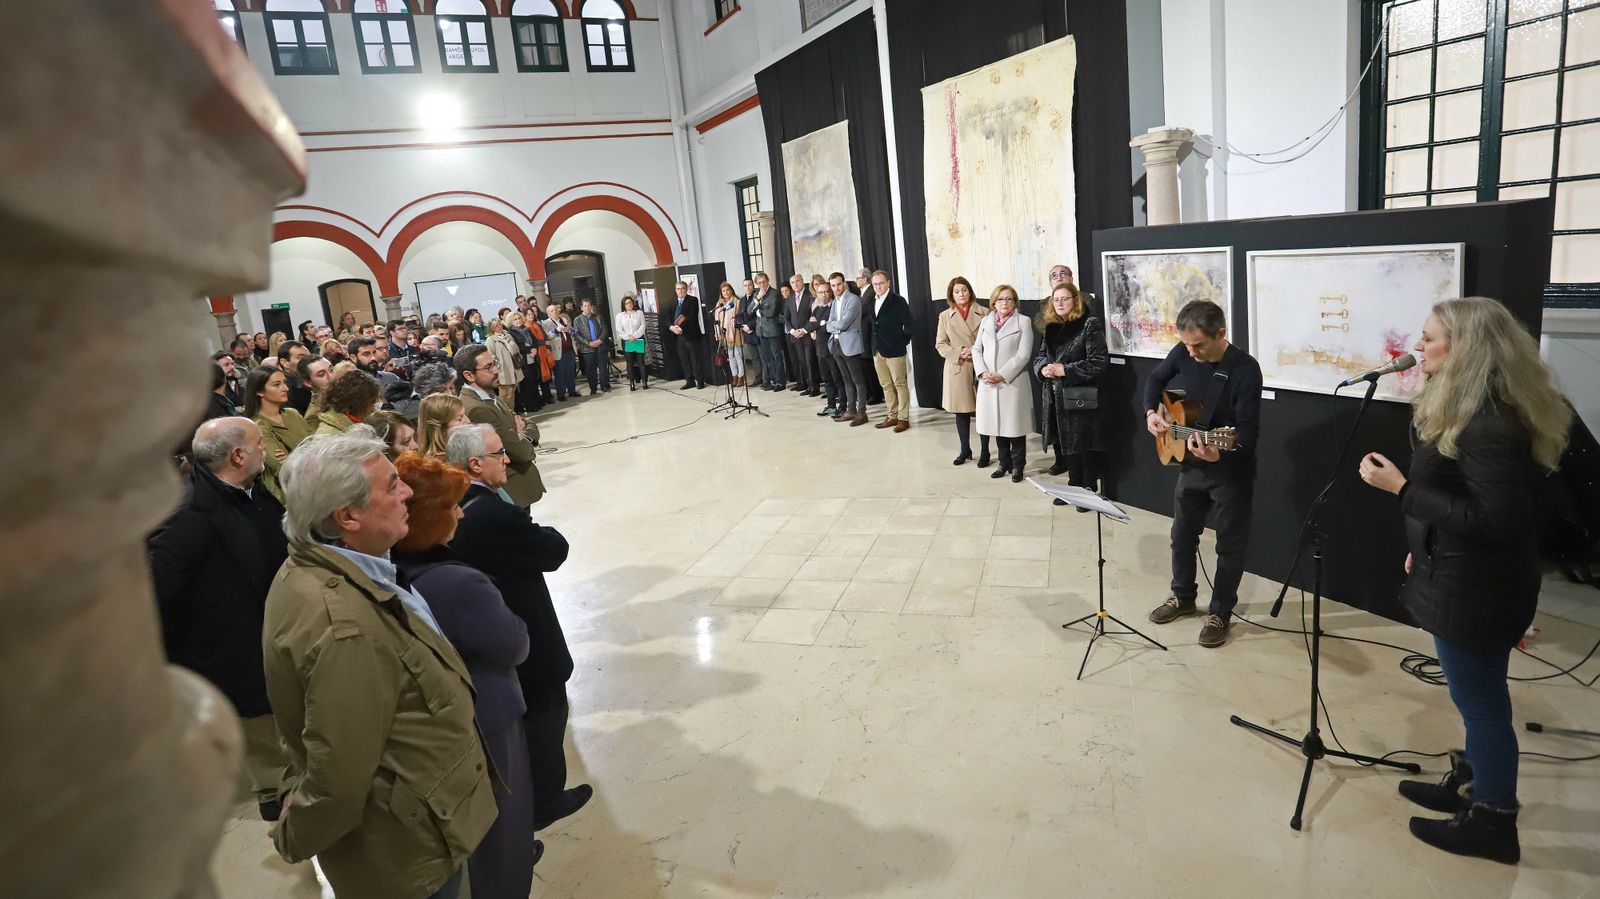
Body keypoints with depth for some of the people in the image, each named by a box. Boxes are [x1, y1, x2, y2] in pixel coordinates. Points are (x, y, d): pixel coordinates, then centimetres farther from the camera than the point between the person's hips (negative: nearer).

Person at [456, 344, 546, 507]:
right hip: (511, 494, -9)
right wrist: (525, 436, -1)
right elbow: (521, 450, -23)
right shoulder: (476, 409, -23)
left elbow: (532, 427, 11)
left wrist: (523, 435, -12)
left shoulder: (488, 398, 7)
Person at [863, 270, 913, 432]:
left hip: (894, 350, -7)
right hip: (877, 351, 7)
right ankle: (893, 416, 21)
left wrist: (903, 342, -6)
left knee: (900, 384, 1)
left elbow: (908, 324, -10)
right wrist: (874, 347, 8)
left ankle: (904, 418, 6)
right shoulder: (872, 301, 10)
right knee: (886, 385, 12)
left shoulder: (898, 301, -10)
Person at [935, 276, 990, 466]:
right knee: (961, 411, 9)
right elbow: (940, 344, 4)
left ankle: (985, 451, 12)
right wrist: (959, 353, -11)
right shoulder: (945, 316, 6)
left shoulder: (984, 312, 1)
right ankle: (965, 449, 24)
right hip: (957, 369, 2)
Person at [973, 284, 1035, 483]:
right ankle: (1004, 463, 22)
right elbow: (977, 349, 9)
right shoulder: (985, 321, 13)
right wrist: (983, 373, -7)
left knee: (1015, 425, 0)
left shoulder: (1023, 322, -1)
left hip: (1013, 382, -4)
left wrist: (1001, 375, -15)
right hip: (989, 383, 4)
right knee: (998, 424, 10)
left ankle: (1017, 466, 12)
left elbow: (1023, 355, -8)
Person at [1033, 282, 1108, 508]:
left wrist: (1065, 370, -18)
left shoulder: (1090, 324, -8)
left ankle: (1089, 491, 13)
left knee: (1086, 446, 1)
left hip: (1081, 397, -6)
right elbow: (1039, 355, 17)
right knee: (1067, 444, 14)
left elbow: (1098, 363, -14)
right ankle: (1074, 488, 26)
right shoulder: (1051, 328, 13)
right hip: (1057, 398, 6)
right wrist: (1043, 369, -6)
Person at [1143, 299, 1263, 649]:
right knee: (1182, 534, 18)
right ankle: (1183, 597, 37)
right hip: (1190, 464, 6)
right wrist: (1152, 412, -4)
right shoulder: (1183, 353, -8)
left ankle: (1220, 613, 21)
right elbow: (1155, 379, 13)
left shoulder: (1245, 369, -24)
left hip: (1231, 471, -6)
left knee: (1230, 544, 7)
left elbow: (1248, 429, -26)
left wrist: (1218, 453, -44)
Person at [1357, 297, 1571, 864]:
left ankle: (1492, 823, 21)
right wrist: (1426, 547, 19)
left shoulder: (1489, 423, -25)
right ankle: (1469, 786, 39)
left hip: (1476, 586, -10)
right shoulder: (1471, 408, 8)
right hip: (1466, 575, 10)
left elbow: (1494, 520, -28)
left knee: (1481, 702, 5)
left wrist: (1401, 487, -27)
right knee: (1479, 697, 22)